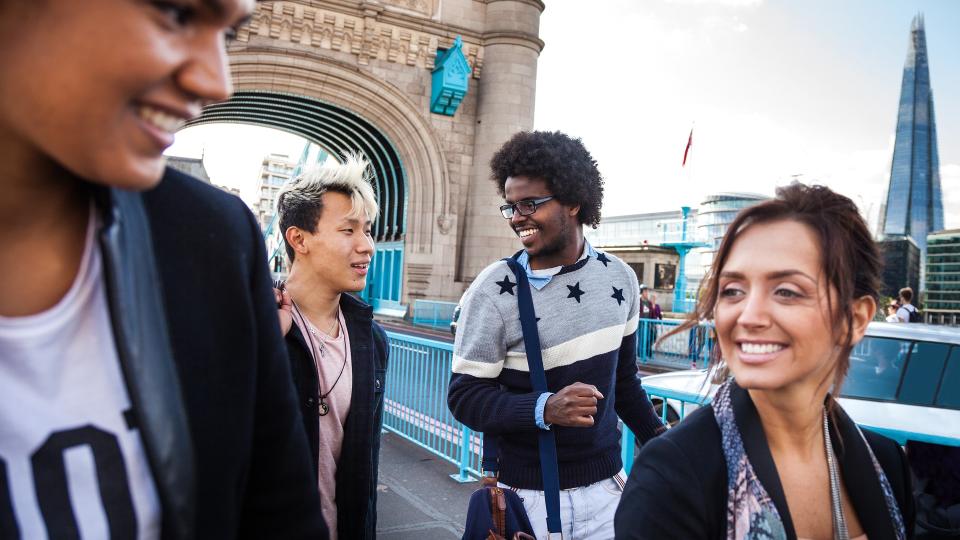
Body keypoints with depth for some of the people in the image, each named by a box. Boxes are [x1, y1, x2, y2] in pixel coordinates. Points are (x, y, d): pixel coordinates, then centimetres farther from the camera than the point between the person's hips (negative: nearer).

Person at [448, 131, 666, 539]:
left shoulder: (620, 277, -1)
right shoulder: (494, 291, -15)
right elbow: (465, 396, -13)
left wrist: (655, 435, 5)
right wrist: (543, 409, -27)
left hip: (604, 485, 4)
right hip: (527, 493, -3)